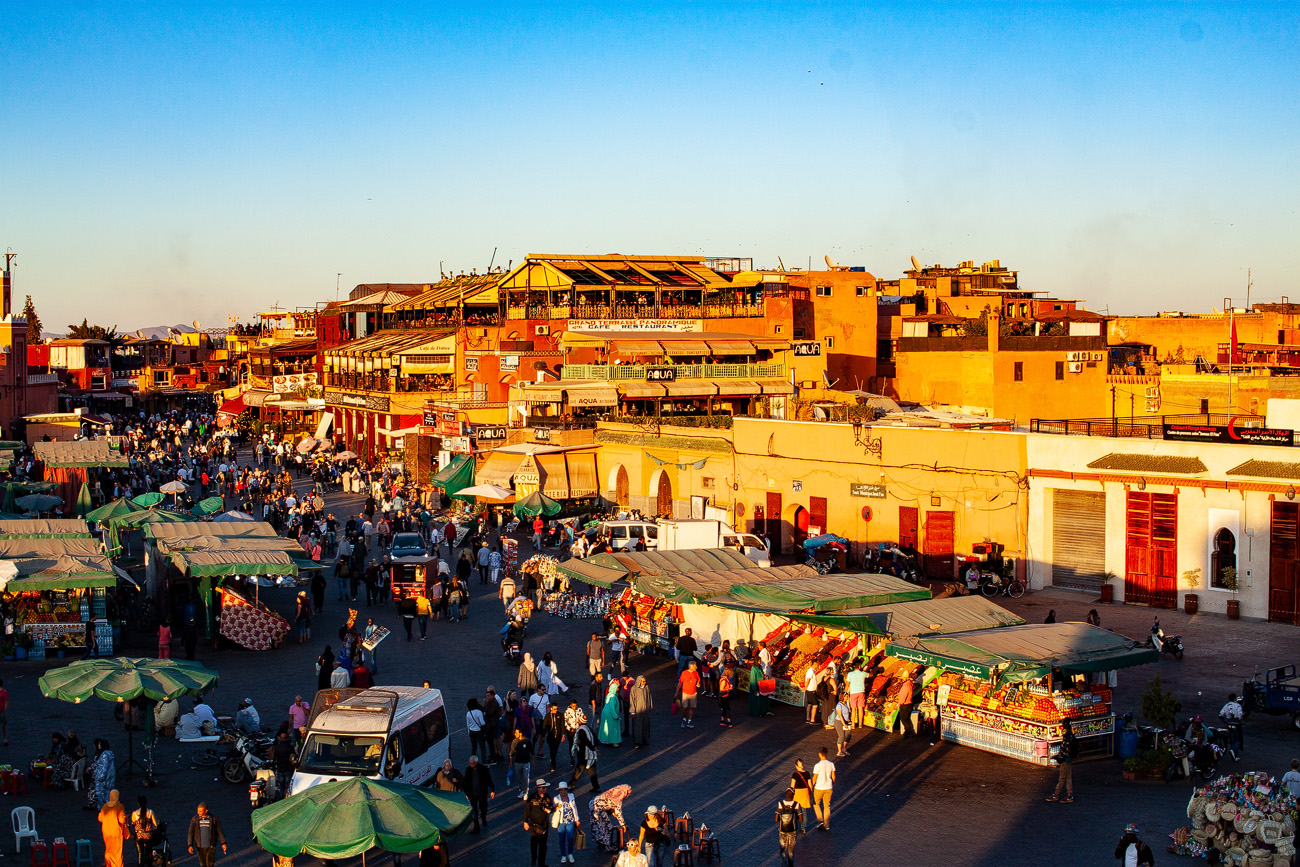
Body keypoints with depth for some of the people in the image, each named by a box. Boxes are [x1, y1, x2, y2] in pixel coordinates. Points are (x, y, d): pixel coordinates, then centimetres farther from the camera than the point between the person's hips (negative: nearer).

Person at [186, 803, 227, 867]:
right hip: (200, 847, 2)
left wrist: (223, 843, -6)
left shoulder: (213, 819, -9)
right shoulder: (194, 819, -6)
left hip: (210, 846, -2)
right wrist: (190, 845, -15)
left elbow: (220, 831, -2)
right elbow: (191, 833, -6)